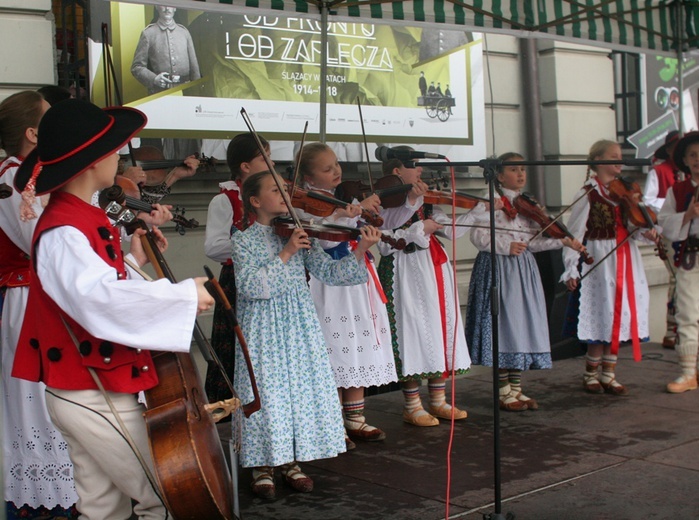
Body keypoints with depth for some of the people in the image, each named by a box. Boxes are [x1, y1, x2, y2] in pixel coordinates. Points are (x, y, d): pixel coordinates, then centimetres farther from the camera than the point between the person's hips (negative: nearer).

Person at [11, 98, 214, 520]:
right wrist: (184, 295, -33)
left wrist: (135, 261, 10)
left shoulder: (81, 219, 11)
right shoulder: (62, 232, -21)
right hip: (95, 399, -10)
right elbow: (98, 296, -39)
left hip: (96, 392, 10)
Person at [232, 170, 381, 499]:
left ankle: (291, 460, 19)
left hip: (300, 327, 4)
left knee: (302, 388, 4)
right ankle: (263, 466, 12)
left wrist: (360, 251, -12)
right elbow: (250, 286, -15)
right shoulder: (244, 240, -2)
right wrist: (284, 255, -19)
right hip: (264, 331, -4)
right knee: (267, 393, -4)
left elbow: (328, 272, 2)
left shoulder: (300, 235, 9)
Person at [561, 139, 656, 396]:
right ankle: (590, 374, 14)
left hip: (625, 260, 6)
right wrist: (571, 269, -18)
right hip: (601, 261, -6)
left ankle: (608, 375, 17)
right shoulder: (588, 194, -7)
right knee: (603, 318, -3)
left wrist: (645, 232, -12)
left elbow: (632, 227, 10)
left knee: (618, 318, 7)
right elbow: (575, 233, -11)